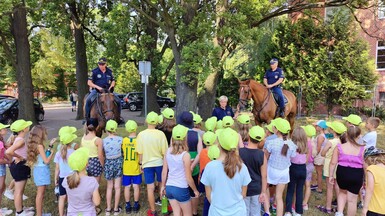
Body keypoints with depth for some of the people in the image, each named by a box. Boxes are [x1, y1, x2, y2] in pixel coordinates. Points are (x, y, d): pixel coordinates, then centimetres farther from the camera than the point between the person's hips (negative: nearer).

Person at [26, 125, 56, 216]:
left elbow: (44, 153, 16)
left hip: (38, 170, 9)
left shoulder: (34, 145, 7)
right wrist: (52, 152, -5)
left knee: (40, 193, 18)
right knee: (40, 194, -1)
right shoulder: (39, 146, -19)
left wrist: (50, 145, 16)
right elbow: (46, 161, -19)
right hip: (42, 170, -9)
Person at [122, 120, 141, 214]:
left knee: (127, 187, 11)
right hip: (136, 168, -2)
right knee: (136, 186, 10)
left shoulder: (124, 140, -6)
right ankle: (136, 205, 18)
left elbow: (122, 153, 2)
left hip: (126, 168, 2)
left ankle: (128, 206, 18)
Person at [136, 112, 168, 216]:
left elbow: (140, 152, -3)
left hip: (147, 164, 0)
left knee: (150, 188, 9)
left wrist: (141, 163, 11)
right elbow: (164, 152, -8)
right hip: (159, 163, 0)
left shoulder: (141, 134, -9)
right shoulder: (161, 134, -13)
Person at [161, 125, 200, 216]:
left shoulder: (168, 151, -3)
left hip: (169, 188, 5)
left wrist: (163, 186, 18)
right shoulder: (185, 155, -18)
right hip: (181, 189, -5)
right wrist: (195, 190, 2)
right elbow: (188, 178, -13)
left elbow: (164, 172, 3)